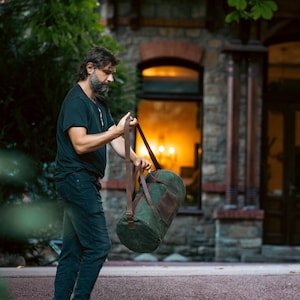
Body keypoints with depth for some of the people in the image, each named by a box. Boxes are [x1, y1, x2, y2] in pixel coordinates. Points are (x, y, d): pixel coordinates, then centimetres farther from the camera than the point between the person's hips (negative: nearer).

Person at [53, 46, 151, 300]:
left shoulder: (100, 105, 18)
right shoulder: (76, 101, -12)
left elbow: (114, 139, 13)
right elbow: (80, 144, -23)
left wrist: (135, 159, -4)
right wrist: (118, 131, -29)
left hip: (84, 182, 10)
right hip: (77, 180, -10)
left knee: (73, 249, 9)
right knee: (98, 246, -11)